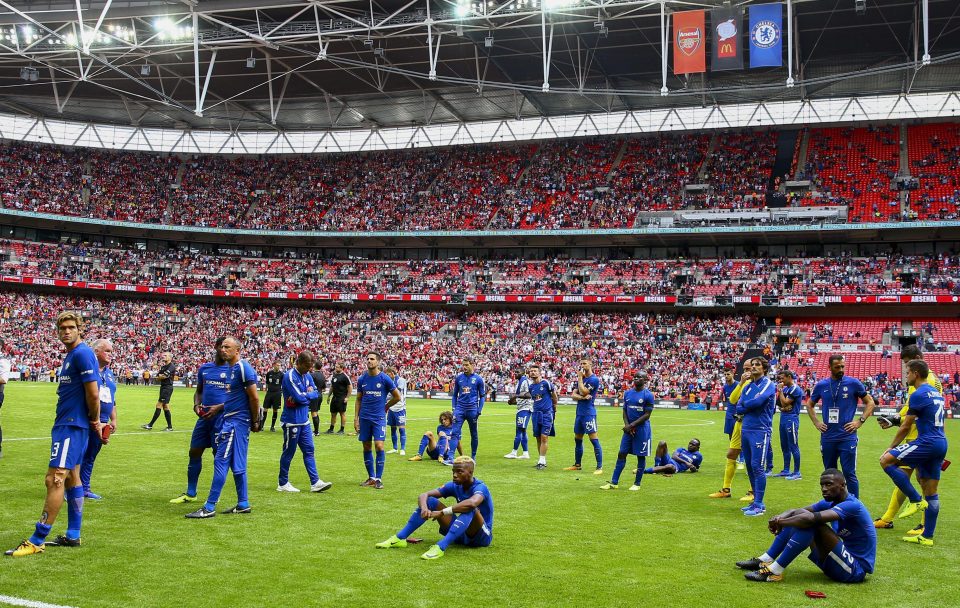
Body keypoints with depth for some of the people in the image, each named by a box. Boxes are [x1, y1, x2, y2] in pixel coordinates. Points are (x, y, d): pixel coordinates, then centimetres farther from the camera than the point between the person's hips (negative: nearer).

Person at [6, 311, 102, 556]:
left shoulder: (82, 354, -15)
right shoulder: (71, 355, 16)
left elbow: (93, 393, -19)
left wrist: (94, 420, -6)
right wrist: (94, 421, 11)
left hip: (72, 426, -11)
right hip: (66, 424, 11)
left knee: (55, 479, -11)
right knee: (71, 477, 13)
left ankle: (37, 541, -9)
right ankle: (73, 535, 20)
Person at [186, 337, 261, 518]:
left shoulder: (243, 368, -15)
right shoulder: (232, 368, 15)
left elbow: (254, 397, -15)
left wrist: (255, 422, -8)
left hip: (237, 422, -10)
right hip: (230, 420, 10)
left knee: (221, 462, -9)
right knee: (236, 463, 12)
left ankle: (209, 507, -6)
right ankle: (243, 504, 19)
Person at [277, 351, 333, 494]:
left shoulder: (307, 375, 8)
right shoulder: (290, 376, -18)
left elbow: (315, 393, 4)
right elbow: (299, 397, -24)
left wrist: (304, 396, -15)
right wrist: (308, 394, -4)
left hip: (304, 421, 8)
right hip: (292, 421, -8)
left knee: (309, 450, 6)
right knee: (288, 452, 3)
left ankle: (315, 482, 8)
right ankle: (282, 484, 14)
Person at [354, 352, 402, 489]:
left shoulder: (385, 379, -5)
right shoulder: (362, 379, 5)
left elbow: (397, 397, 4)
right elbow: (358, 400, 11)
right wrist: (356, 418, 6)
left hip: (379, 418, -3)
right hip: (364, 418, 4)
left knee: (379, 446, -11)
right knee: (367, 447, 7)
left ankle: (379, 478, -3)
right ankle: (371, 477, 17)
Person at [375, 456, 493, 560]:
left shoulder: (480, 487, -20)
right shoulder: (454, 486, -1)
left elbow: (472, 503, -45)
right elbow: (424, 495, -7)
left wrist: (442, 512, -41)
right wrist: (424, 508, -31)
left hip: (482, 536, -6)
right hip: (461, 533, 6)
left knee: (470, 509, -37)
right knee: (430, 501, -7)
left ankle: (441, 547, -47)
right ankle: (399, 538, -11)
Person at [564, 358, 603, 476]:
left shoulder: (594, 379, -10)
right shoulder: (581, 379, 15)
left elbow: (583, 392, -18)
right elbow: (573, 395, 7)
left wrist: (580, 378, -8)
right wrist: (582, 397, -13)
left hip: (589, 413, -9)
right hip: (579, 412, 9)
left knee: (594, 440, -9)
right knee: (577, 439, 15)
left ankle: (599, 467, -8)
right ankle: (577, 465, 26)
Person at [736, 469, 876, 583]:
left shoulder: (852, 505, -21)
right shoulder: (830, 503, 7)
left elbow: (811, 518, -34)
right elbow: (796, 511, 3)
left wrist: (780, 522, -22)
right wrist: (780, 518, -20)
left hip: (856, 570, -9)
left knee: (811, 522, -27)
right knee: (797, 518, 2)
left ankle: (774, 571, -25)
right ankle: (765, 561, -1)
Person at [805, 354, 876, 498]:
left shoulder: (853, 383, -2)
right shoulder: (821, 385, 6)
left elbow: (870, 402, 5)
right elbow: (809, 404, 21)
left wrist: (860, 421, -5)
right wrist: (816, 422, 9)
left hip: (847, 436, -3)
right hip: (827, 437, 3)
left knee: (849, 474, -4)